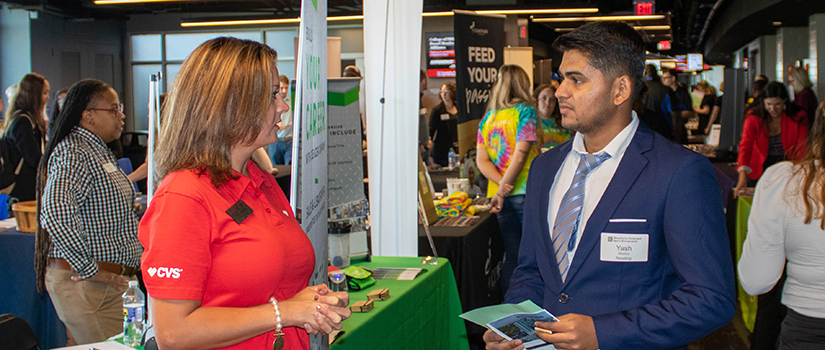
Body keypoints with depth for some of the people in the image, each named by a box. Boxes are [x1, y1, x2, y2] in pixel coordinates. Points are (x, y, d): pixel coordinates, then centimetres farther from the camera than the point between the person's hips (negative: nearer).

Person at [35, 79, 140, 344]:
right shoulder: (73, 153, -16)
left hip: (110, 279, 9)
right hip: (84, 283, -9)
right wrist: (89, 270, -25)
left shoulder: (98, 151, 17)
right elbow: (55, 213, -32)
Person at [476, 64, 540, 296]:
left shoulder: (487, 118, 12)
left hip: (501, 196, 5)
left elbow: (481, 161, 4)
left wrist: (501, 184, -7)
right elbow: (520, 156, -14)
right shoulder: (525, 111, -6)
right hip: (525, 192, -5)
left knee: (511, 256, 10)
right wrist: (503, 191, -10)